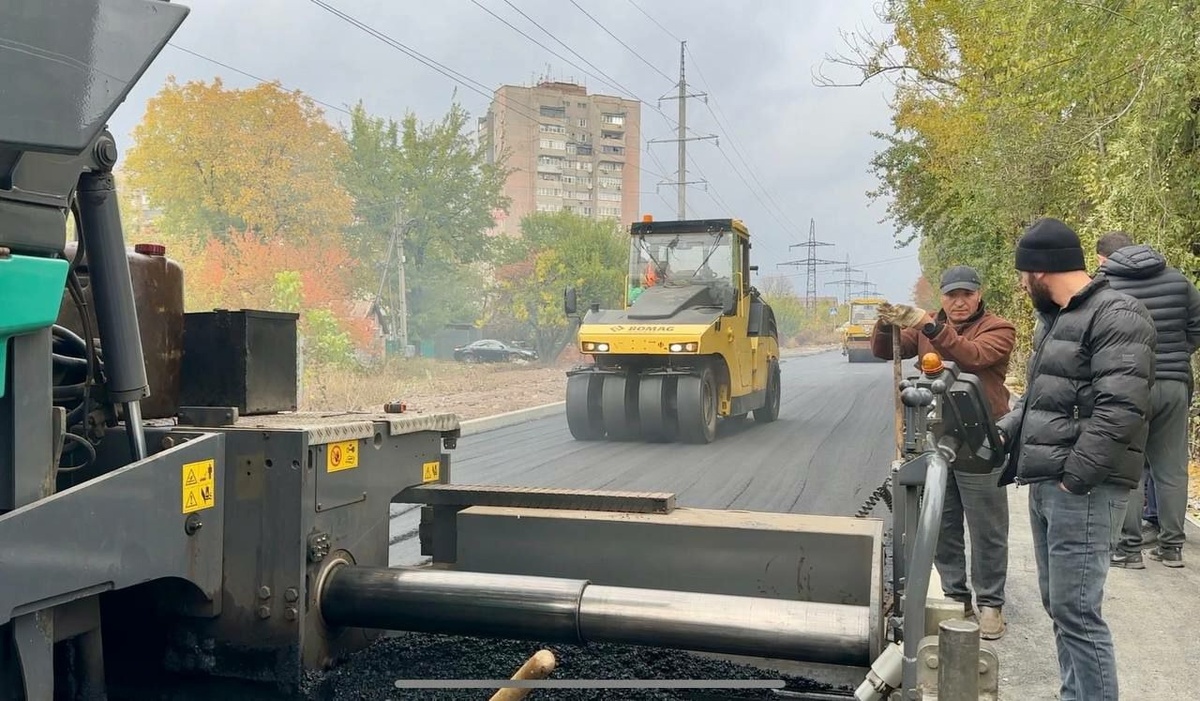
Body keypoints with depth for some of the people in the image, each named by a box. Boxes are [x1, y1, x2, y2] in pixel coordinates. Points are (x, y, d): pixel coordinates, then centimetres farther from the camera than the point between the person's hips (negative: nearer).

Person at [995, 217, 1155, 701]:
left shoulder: (1116, 316, -13)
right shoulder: (1054, 320, 18)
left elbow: (1120, 409, -22)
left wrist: (1076, 475, -20)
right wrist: (1005, 431, 12)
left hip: (1082, 489, -10)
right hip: (1046, 484, 10)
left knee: (1076, 611, -8)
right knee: (1058, 604, 15)